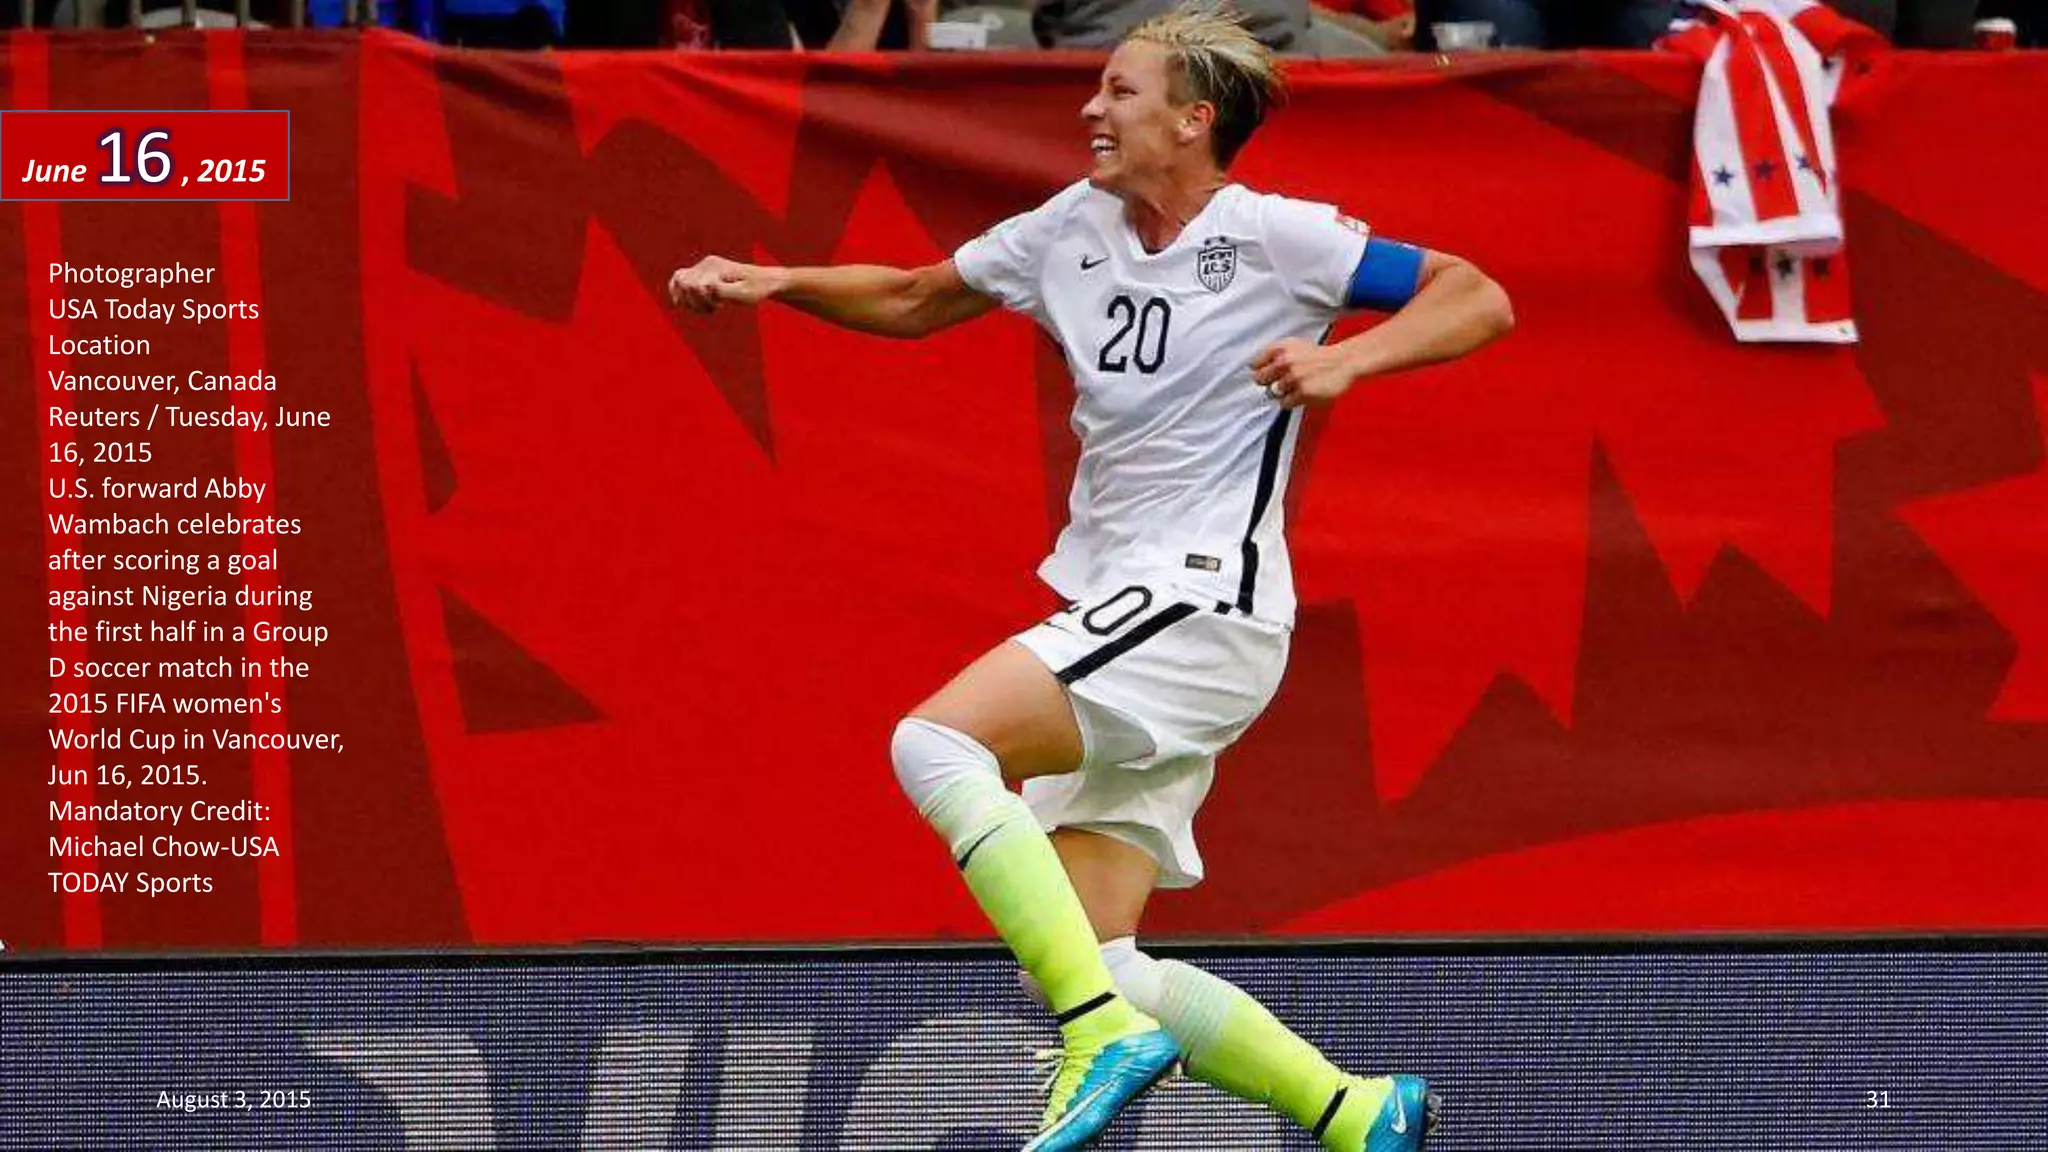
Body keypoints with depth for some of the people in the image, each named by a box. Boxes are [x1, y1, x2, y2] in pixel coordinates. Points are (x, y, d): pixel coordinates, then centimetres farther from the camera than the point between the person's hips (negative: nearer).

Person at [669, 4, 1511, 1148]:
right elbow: (916, 299, 26)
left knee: (937, 741, -24)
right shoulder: (1075, 227, 12)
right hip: (1120, 617, 8)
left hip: (1201, 604, -8)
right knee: (1093, 966, 0)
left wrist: (1347, 359, -24)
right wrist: (773, 282, 12)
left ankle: (1106, 1034, -25)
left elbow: (1479, 300, -9)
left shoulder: (1273, 237, -7)